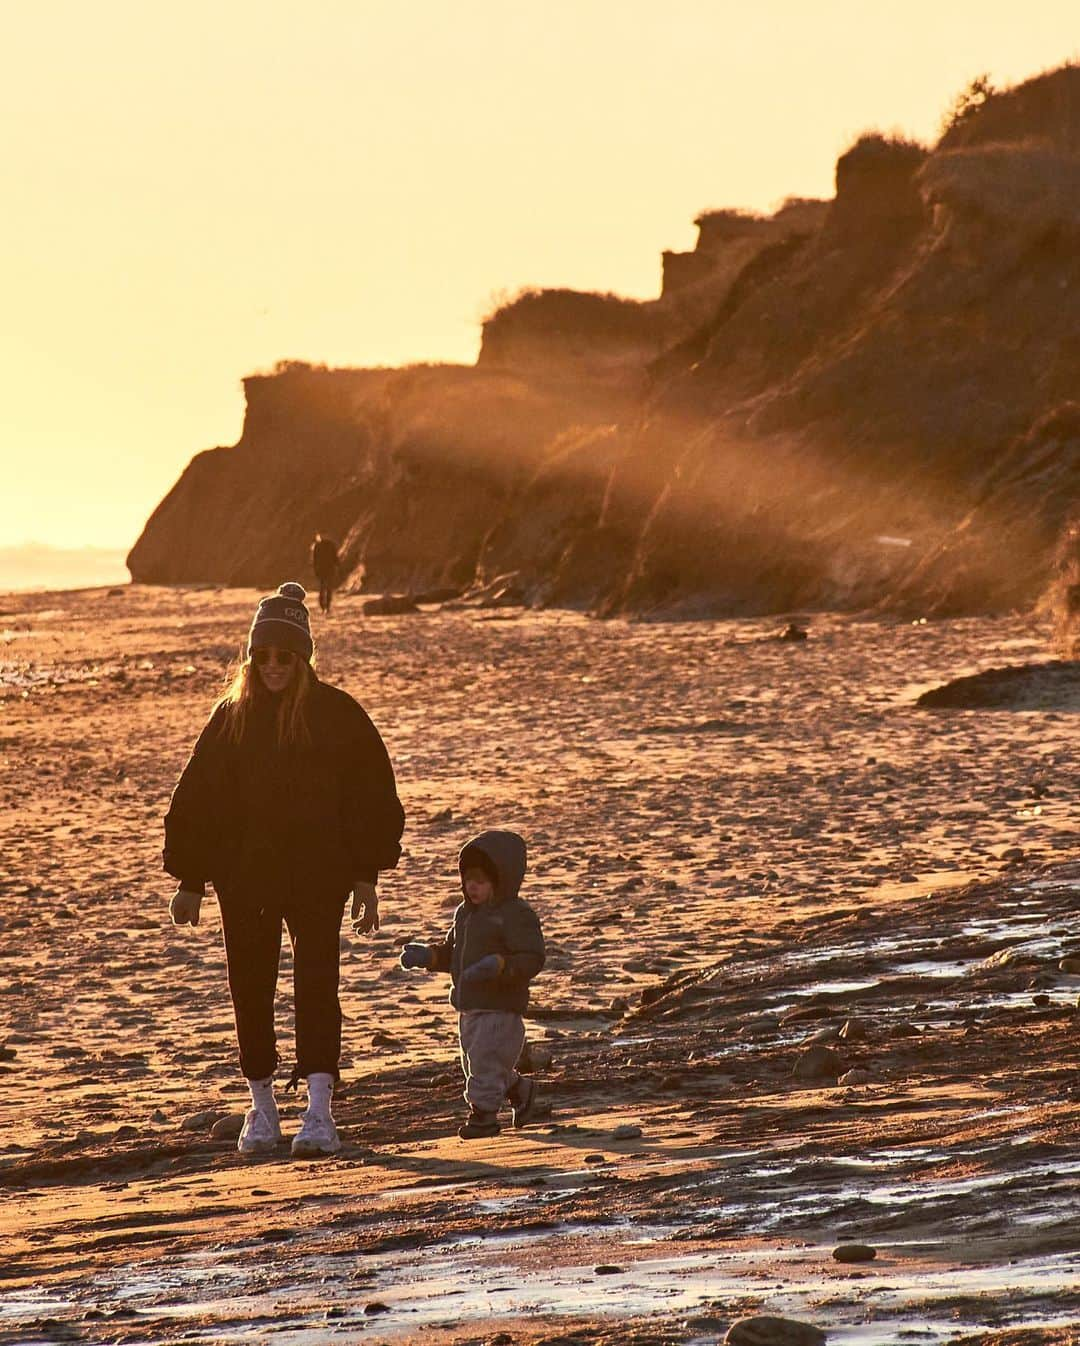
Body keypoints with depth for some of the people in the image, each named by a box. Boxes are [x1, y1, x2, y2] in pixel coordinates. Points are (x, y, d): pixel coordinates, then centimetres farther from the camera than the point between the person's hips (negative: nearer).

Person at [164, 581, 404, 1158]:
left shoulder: (336, 714, 0)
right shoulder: (232, 717, 6)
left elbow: (372, 796, 2)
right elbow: (196, 800, 9)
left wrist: (366, 877, -2)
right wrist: (190, 880, 5)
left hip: (317, 876, -3)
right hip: (243, 879, 3)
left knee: (315, 985, -12)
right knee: (250, 990, 6)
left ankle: (319, 1111, -17)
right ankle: (261, 1108, 19)